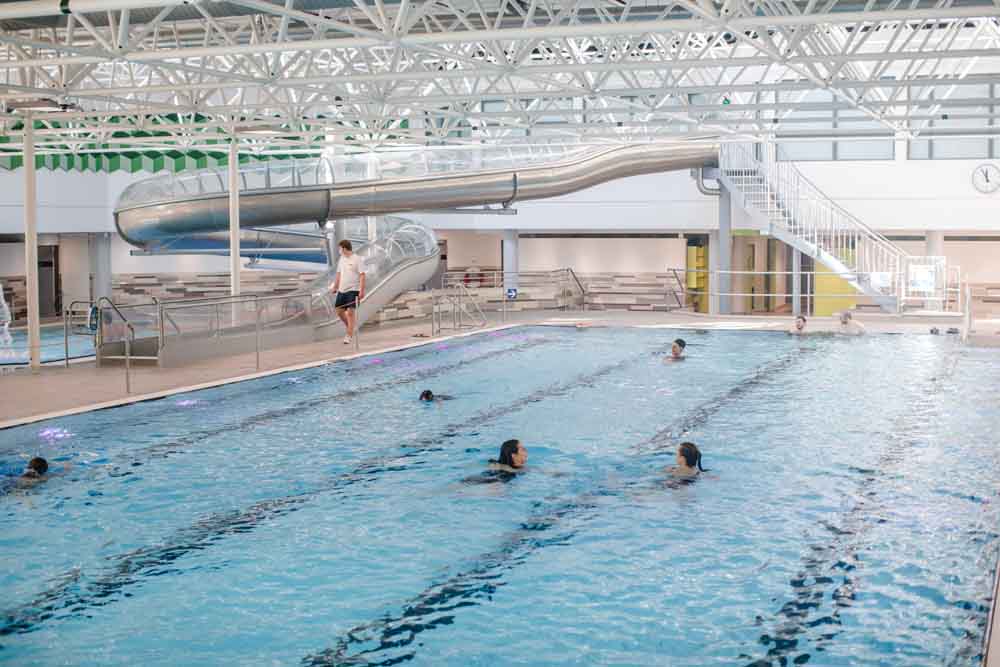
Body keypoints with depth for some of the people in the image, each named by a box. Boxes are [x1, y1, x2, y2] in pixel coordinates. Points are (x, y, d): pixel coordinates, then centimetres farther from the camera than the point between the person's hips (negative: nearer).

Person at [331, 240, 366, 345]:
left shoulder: (356, 259, -9)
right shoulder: (342, 259, 11)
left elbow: (362, 276, -12)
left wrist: (362, 291, -18)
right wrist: (335, 287, 18)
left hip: (353, 290, -7)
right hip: (342, 290, 7)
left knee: (350, 312, -9)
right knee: (339, 311, 7)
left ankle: (349, 336, -5)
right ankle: (351, 329, 26)